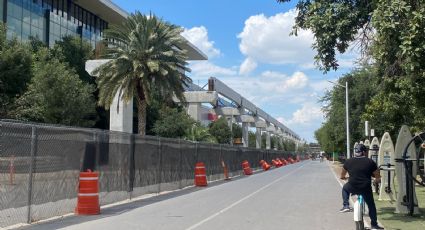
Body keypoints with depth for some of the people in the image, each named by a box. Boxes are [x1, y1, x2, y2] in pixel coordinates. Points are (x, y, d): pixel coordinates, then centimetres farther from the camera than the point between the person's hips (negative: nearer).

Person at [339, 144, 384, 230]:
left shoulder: (348, 161, 3)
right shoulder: (370, 162, -1)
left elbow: (342, 175, 17)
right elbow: (377, 176, 4)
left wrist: (343, 177, 40)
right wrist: (377, 179, 26)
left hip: (352, 187, 1)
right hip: (366, 189, -1)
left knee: (345, 188, 34)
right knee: (371, 206, 18)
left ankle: (346, 206, 21)